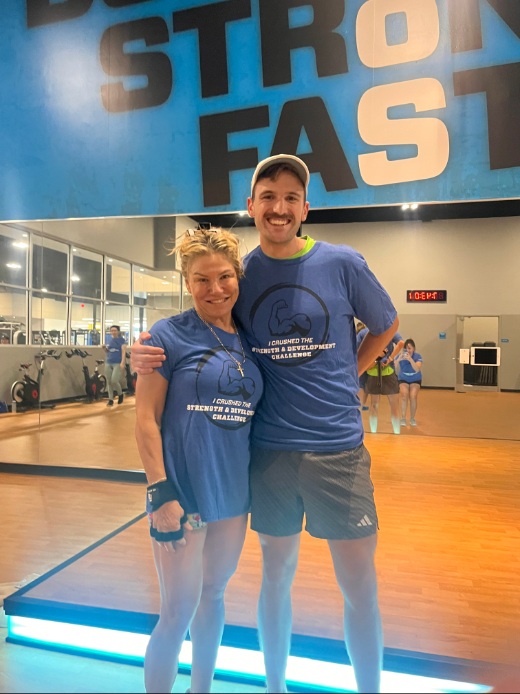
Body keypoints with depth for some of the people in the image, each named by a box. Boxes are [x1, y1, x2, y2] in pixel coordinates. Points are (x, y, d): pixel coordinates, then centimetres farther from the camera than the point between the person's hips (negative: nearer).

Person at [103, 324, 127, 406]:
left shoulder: (121, 340, -2)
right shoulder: (109, 339, 13)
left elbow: (123, 352, -9)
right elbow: (107, 351, 20)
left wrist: (122, 363, -20)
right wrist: (104, 348, -3)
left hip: (117, 363, -5)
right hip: (108, 363, 6)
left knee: (114, 381, -14)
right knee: (109, 382, 5)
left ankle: (120, 394, 13)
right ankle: (110, 400, 14)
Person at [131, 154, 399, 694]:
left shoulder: (343, 263, -4)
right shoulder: (238, 272, 0)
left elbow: (385, 325, 12)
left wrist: (346, 374, 2)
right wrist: (147, 356, -10)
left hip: (339, 449, -1)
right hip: (270, 451, 1)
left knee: (360, 588, 9)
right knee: (276, 578, 18)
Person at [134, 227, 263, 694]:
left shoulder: (248, 341, 5)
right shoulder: (170, 334, -10)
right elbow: (145, 418, -11)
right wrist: (160, 492, -16)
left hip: (235, 493, 6)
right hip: (183, 493, -5)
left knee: (214, 596, 21)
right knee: (178, 614, 6)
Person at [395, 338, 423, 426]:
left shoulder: (417, 356, -17)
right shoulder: (400, 355, -16)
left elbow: (417, 369, -34)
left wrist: (410, 359, -47)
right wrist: (399, 359, -46)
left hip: (415, 380, 0)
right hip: (403, 380, 0)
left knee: (413, 396, -24)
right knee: (404, 394, -26)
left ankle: (412, 419, -4)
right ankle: (403, 418, -13)